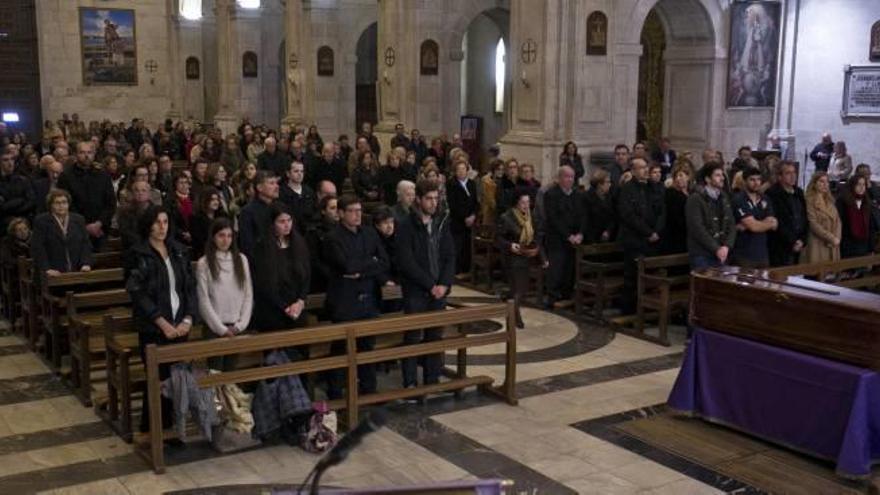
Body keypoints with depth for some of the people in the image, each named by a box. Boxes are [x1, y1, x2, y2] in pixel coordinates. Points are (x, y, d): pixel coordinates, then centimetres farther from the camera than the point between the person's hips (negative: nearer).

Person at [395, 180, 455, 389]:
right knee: (413, 338, -1)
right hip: (415, 291, -4)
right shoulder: (407, 226, -7)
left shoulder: (442, 223, 9)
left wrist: (444, 284, -7)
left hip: (439, 290, 5)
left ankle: (432, 380, 18)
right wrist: (430, 284, -14)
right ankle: (410, 384, 7)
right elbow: (406, 262, -13)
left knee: (435, 337, 8)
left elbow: (450, 256, 7)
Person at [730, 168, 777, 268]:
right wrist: (770, 223, 3)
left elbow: (774, 225, 0)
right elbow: (753, 226, -16)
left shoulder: (764, 200, 12)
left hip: (762, 255, 6)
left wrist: (745, 226, -13)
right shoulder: (738, 200, -8)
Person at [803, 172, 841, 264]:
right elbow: (813, 224, -14)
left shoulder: (830, 201, 18)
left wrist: (836, 238, -5)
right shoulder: (809, 201, -6)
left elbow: (837, 221, 12)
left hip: (832, 247, 7)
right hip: (817, 246, -7)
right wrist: (831, 238, -13)